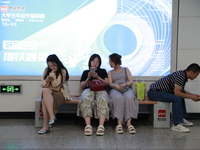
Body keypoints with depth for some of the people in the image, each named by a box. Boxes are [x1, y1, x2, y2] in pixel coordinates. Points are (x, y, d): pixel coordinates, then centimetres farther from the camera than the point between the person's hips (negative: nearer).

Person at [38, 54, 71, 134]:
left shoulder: (63, 71, -5)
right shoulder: (47, 70, 11)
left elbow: (56, 84, -11)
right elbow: (42, 85, 9)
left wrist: (52, 73, -13)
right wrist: (46, 81, -12)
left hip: (60, 93, -5)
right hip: (49, 92, 5)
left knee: (44, 100, -32)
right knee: (45, 91, -33)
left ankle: (46, 126, -34)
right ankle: (52, 116, -38)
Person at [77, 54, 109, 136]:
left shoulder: (103, 71, 30)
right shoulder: (85, 72, 29)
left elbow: (106, 83, 15)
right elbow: (82, 86, 19)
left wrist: (98, 77, 0)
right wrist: (88, 78, 3)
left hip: (100, 90, 0)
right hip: (88, 90, 0)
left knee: (102, 100, -40)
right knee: (86, 99, -41)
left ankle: (101, 126, -51)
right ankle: (88, 126, -49)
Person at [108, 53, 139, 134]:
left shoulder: (126, 70, 24)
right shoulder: (110, 72, 27)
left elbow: (131, 81, 9)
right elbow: (110, 83, 8)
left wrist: (124, 84, -14)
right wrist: (116, 85, -16)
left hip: (126, 89, 0)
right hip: (115, 90, 0)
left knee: (129, 97, -39)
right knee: (118, 98, -39)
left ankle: (128, 122, -42)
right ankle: (119, 123, -43)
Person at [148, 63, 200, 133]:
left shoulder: (183, 75, 9)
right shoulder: (181, 75, -21)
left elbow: (181, 90, 22)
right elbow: (177, 92, -25)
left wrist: (193, 95, 14)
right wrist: (191, 97, -15)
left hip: (158, 90, 11)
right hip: (153, 92, -11)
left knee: (181, 96, 21)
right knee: (176, 98, -28)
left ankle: (181, 119, 22)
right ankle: (176, 125, -25)